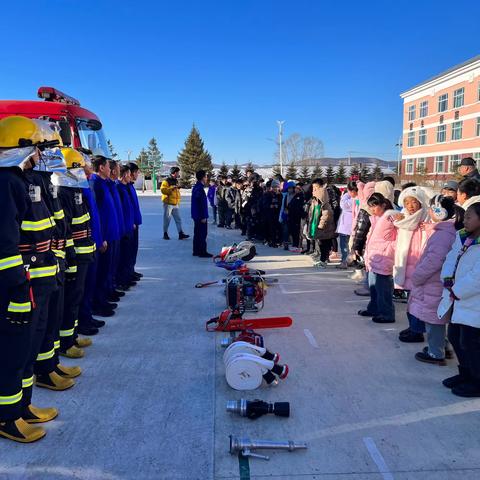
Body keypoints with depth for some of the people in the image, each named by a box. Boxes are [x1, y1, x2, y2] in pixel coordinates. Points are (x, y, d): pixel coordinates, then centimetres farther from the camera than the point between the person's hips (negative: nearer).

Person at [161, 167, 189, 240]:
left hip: (176, 204, 7)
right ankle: (165, 234, 11)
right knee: (167, 219, 1)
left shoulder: (176, 181, 16)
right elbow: (162, 190, -22)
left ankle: (181, 234, 5)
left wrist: (178, 202, 23)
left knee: (178, 219, 4)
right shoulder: (166, 181, -9)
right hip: (168, 204, -7)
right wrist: (172, 188, -27)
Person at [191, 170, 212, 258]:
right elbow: (201, 204, -21)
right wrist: (203, 217, -20)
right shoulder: (200, 188, -18)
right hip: (200, 216, -10)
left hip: (196, 215, 10)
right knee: (202, 234, -5)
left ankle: (196, 251, 20)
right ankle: (202, 252, -1)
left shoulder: (196, 187, 13)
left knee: (197, 233, 14)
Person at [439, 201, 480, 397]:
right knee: (455, 336, 19)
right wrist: (448, 278, -9)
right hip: (458, 300, 9)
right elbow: (451, 258, 7)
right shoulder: (462, 237, 8)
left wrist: (456, 291, -17)